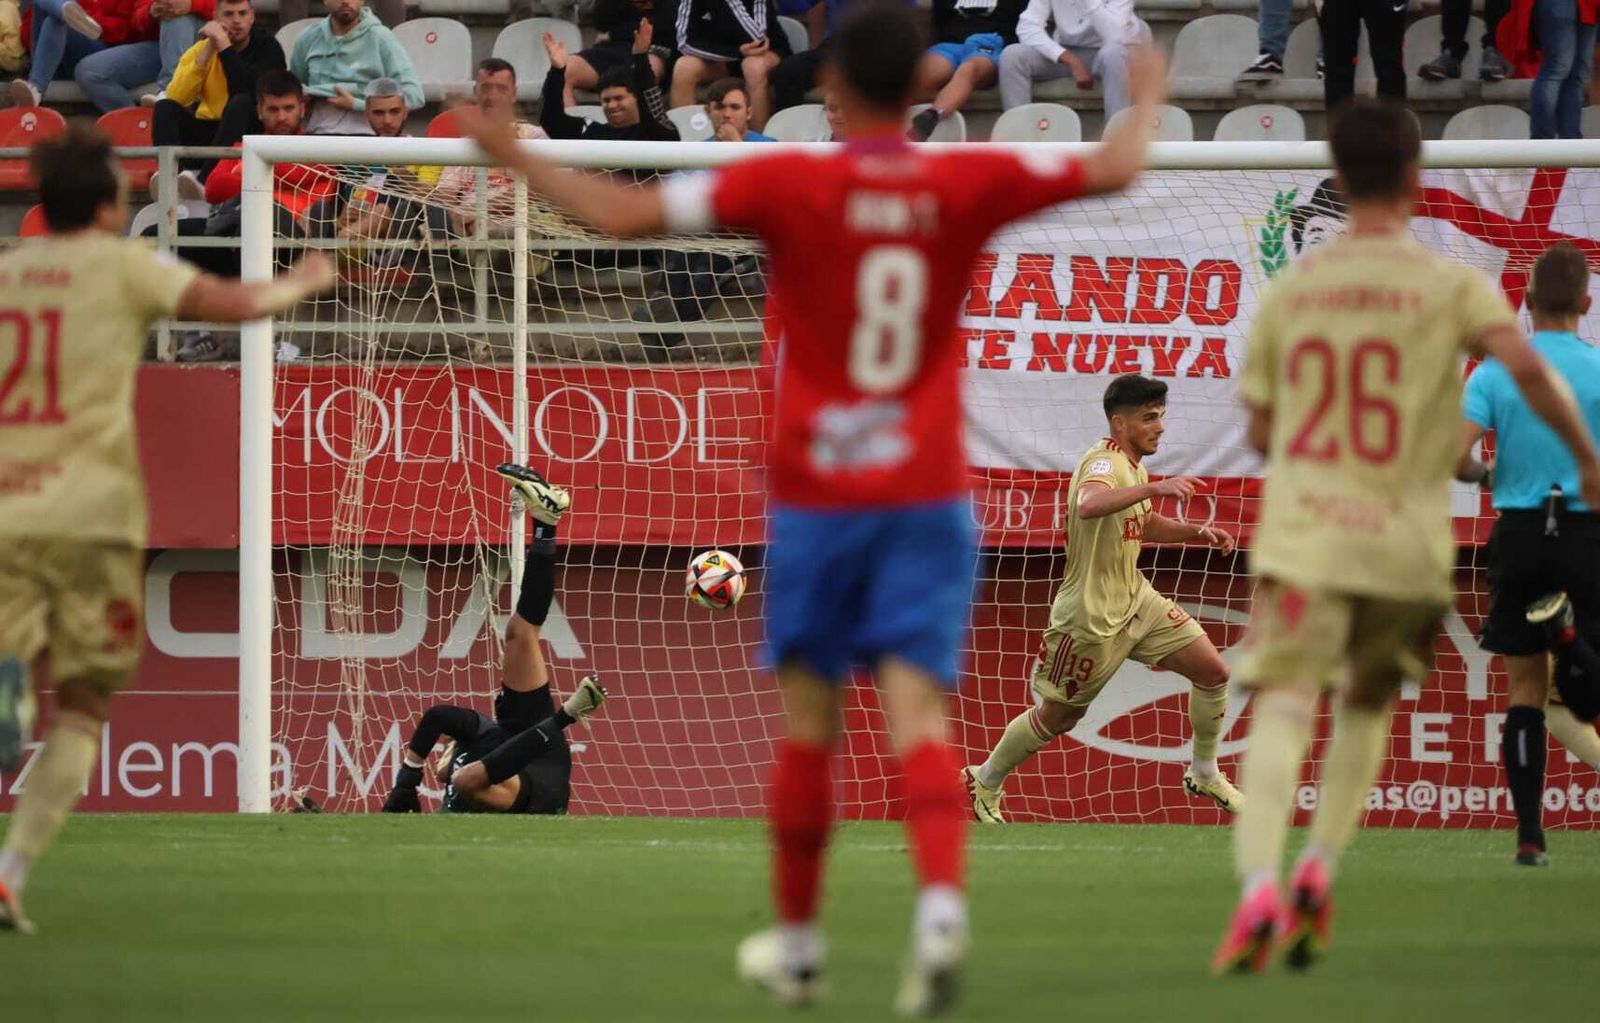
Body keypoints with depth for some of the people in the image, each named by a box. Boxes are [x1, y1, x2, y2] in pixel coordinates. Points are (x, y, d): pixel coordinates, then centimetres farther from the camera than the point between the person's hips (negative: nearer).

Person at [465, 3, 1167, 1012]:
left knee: (810, 721, 12)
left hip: (815, 495, -1)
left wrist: (517, 155, 3)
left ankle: (797, 940, 23)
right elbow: (1114, 170, 3)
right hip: (928, 494, 1)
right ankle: (942, 901, -31)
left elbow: (624, 213, -11)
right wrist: (1146, 99, 25)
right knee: (918, 712, -7)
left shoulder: (786, 184, -8)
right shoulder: (968, 186, -3)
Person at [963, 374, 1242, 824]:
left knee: (1213, 672, 2)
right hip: (1092, 615, -9)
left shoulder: (1133, 465, 7)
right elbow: (1088, 505, -48)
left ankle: (1204, 774, 21)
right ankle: (983, 783, 28)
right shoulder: (1104, 463, -23)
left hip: (1135, 598, 9)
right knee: (1058, 717, 6)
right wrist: (1153, 488, -56)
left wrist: (1197, 533, 11)